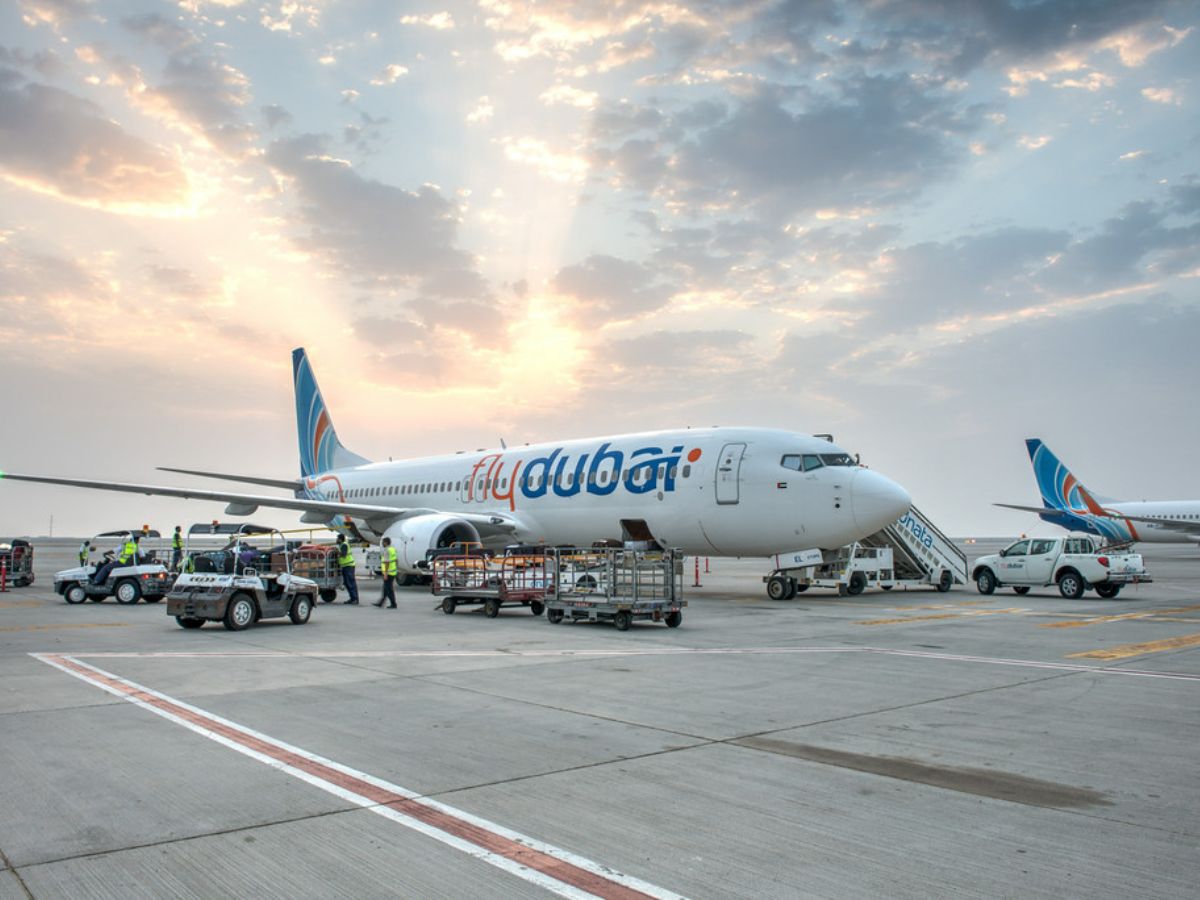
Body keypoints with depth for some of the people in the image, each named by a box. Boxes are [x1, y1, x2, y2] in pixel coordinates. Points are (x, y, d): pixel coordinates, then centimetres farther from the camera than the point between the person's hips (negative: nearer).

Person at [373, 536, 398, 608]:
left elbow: (387, 563, -23)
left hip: (388, 573, -9)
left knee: (389, 589, -3)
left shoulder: (387, 551, -18)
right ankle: (380, 603, 22)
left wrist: (385, 574, -22)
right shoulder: (393, 549, 10)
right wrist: (396, 569, 21)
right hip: (393, 572, 9)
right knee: (386, 588, 15)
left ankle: (393, 604, 0)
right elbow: (396, 560, 15)